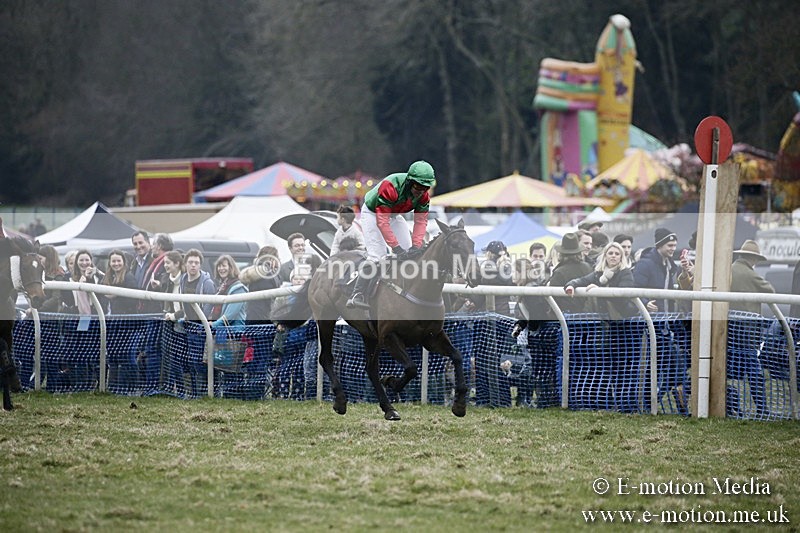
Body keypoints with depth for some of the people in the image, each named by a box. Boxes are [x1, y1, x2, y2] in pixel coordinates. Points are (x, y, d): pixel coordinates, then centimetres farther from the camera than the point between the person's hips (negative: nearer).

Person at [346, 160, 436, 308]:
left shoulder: (423, 194, -18)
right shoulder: (390, 187, -39)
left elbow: (421, 221, -17)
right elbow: (382, 221, -39)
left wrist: (416, 245, -30)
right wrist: (395, 246, -40)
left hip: (394, 215, 7)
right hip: (372, 213, -7)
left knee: (410, 252, 3)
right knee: (377, 255, -20)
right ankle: (357, 296, -22)